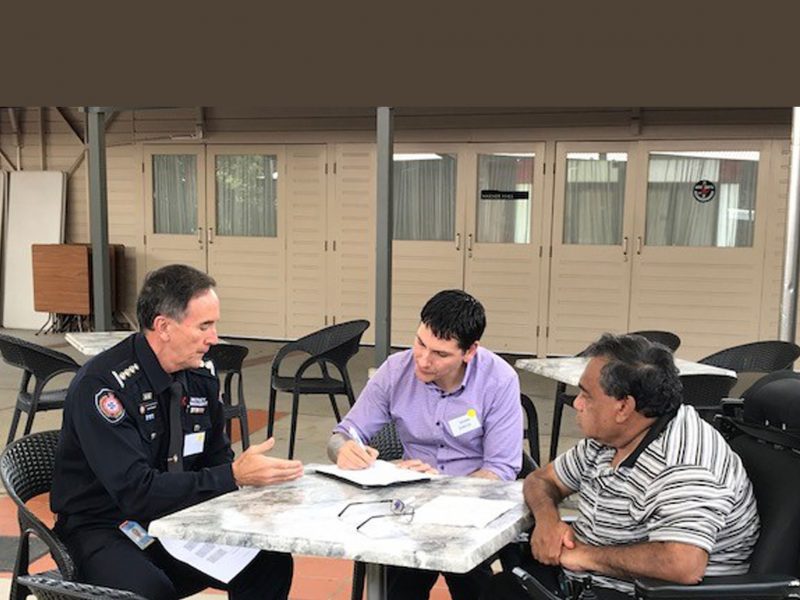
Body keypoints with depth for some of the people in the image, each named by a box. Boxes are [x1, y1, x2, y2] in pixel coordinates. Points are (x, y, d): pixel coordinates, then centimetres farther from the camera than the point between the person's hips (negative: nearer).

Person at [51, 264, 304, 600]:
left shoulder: (201, 374, -2)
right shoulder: (101, 386, -22)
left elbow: (217, 459, 7)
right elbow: (137, 491, -27)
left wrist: (254, 473, -15)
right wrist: (234, 476, -31)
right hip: (103, 530, -5)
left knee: (270, 562, -16)